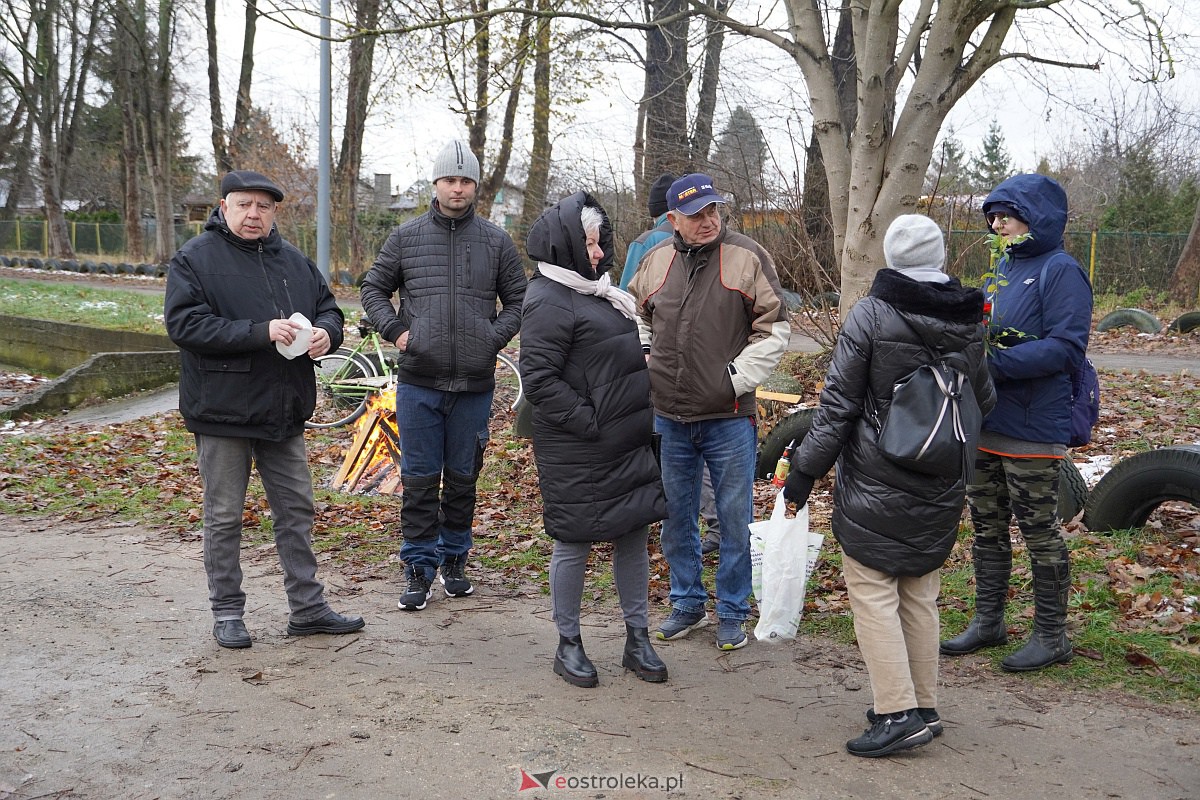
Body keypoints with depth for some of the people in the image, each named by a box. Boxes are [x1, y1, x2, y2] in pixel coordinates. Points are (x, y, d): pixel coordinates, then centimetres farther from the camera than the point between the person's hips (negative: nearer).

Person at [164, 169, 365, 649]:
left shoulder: (294, 261, 10)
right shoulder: (195, 259, -7)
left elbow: (328, 305, 18)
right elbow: (184, 324, -18)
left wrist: (326, 331, -8)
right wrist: (260, 332, -26)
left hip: (284, 411, 5)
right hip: (223, 409, -5)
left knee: (297, 510, 11)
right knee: (224, 517, 6)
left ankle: (308, 608, 22)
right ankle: (227, 613, 19)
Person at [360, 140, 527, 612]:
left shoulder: (496, 242, 5)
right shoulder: (406, 237, 4)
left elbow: (518, 301, 11)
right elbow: (373, 289, 12)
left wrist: (495, 338, -5)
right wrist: (394, 330, -4)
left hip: (475, 383, 1)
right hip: (418, 382, 0)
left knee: (463, 478, 12)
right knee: (419, 480, 3)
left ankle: (454, 560, 27)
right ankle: (420, 570, 13)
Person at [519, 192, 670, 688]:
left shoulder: (598, 292, 16)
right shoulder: (548, 302, -14)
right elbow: (539, 379, -20)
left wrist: (644, 416, 15)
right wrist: (589, 423, -20)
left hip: (629, 445, 9)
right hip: (577, 454, -9)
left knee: (634, 536, 12)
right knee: (574, 543, 4)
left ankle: (638, 639, 24)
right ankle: (568, 645, 20)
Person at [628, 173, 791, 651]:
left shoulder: (747, 257, -5)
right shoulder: (656, 261, 6)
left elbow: (775, 328, -4)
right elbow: (634, 318, 22)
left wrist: (740, 377, -11)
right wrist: (644, 362, 7)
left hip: (729, 418, -3)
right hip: (669, 417, 4)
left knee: (735, 519, 6)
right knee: (676, 517, 15)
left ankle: (733, 612, 21)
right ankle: (688, 603, 32)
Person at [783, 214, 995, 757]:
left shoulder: (870, 315, -13)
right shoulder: (968, 321, 3)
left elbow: (838, 403, -12)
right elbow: (982, 401, 14)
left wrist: (805, 469, -5)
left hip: (875, 483, -6)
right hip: (940, 488, 6)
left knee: (872, 592, 1)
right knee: (919, 594, 15)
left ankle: (898, 713, -2)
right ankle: (924, 707, 23)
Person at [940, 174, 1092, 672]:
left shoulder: (1060, 271, -12)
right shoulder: (1004, 267, 13)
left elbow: (1066, 348, -21)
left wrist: (996, 361, -27)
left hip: (1032, 429, -8)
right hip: (986, 424, 8)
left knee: (1040, 532, 4)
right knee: (987, 528, 16)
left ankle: (1051, 636, 18)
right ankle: (987, 622, 29)